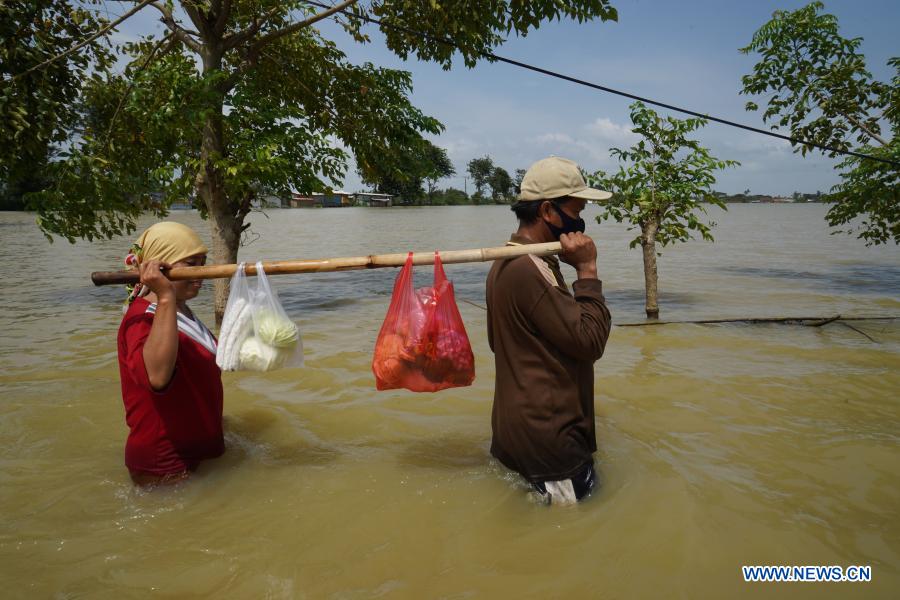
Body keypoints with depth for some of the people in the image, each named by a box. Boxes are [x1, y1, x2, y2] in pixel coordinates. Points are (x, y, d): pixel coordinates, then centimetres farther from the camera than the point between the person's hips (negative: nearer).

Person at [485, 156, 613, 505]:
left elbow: (497, 341, 22)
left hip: (517, 425, 11)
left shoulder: (507, 263, 12)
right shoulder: (530, 270, -23)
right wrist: (587, 270, -15)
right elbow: (590, 341, -22)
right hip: (547, 435, -11)